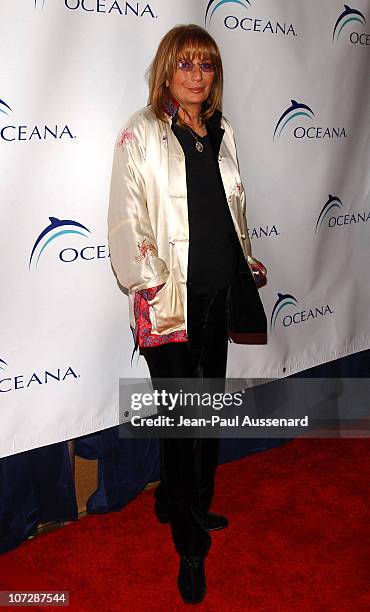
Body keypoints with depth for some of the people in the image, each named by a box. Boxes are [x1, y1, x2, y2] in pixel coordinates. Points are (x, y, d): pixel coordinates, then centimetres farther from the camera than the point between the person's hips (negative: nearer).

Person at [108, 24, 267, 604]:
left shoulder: (222, 131, 12)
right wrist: (152, 286, -18)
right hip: (170, 298, -6)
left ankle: (191, 506, 38)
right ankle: (191, 546, 18)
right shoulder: (141, 133, -6)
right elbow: (126, 220, -11)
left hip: (221, 292, 6)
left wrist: (247, 262, 14)